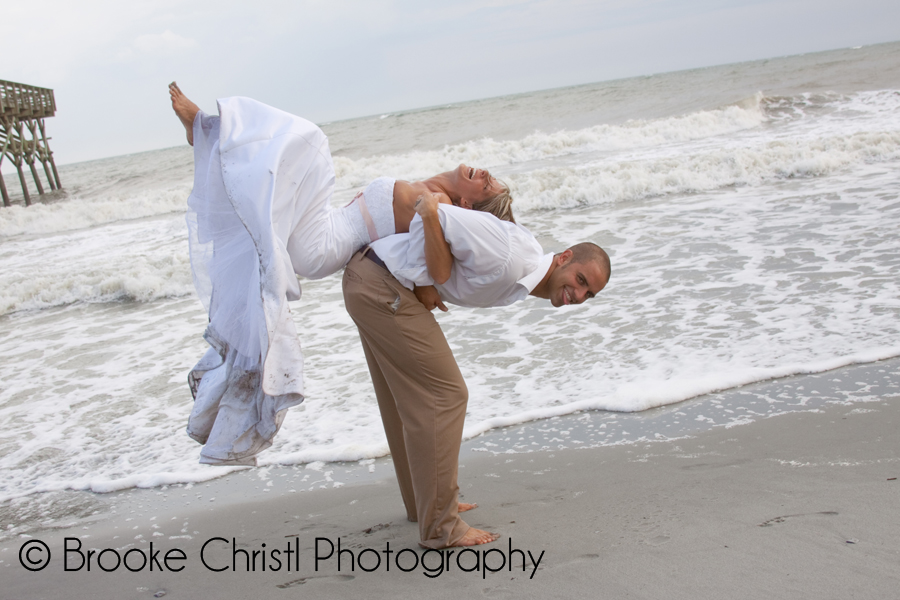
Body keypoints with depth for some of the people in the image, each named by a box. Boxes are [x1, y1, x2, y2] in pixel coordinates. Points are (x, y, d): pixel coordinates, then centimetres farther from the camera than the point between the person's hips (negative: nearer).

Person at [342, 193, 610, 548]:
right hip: (382, 288, -11)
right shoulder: (511, 258, -22)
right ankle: (441, 526, 1)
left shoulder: (514, 286, 9)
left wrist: (432, 285, -4)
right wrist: (430, 282, -17)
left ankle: (425, 501, 39)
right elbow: (431, 210, -22)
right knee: (442, 395, -7)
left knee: (405, 397, 21)